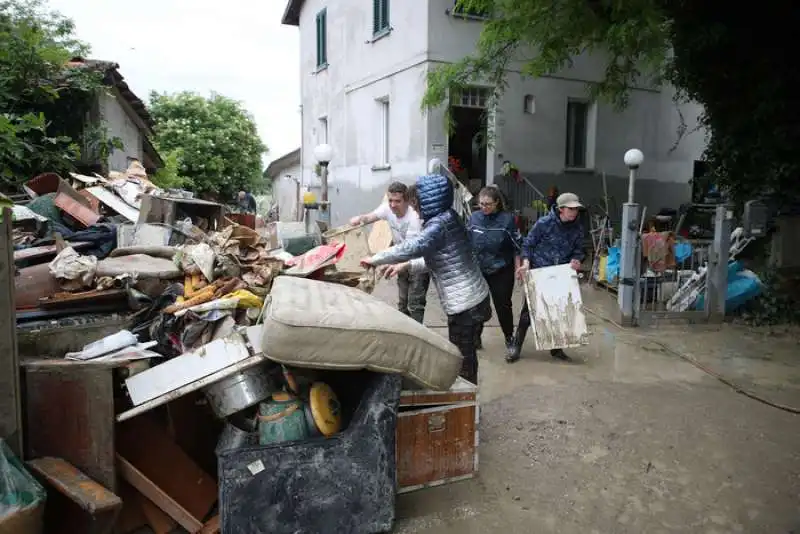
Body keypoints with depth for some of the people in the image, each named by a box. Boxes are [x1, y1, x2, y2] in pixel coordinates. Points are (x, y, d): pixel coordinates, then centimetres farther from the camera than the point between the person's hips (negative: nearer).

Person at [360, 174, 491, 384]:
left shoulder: (440, 223, -19)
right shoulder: (446, 218, 11)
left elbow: (411, 247, -28)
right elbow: (436, 259, 18)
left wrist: (374, 260, -16)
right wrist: (406, 266, 10)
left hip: (465, 301, -10)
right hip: (470, 297, 10)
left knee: (461, 357, 2)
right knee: (465, 353, 21)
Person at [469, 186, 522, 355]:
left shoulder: (507, 218, -12)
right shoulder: (474, 217, -4)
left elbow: (517, 246, -5)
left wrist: (518, 269, -4)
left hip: (502, 271, -2)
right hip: (477, 270, 2)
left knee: (503, 305, 8)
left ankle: (509, 338, 27)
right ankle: (476, 337, 24)